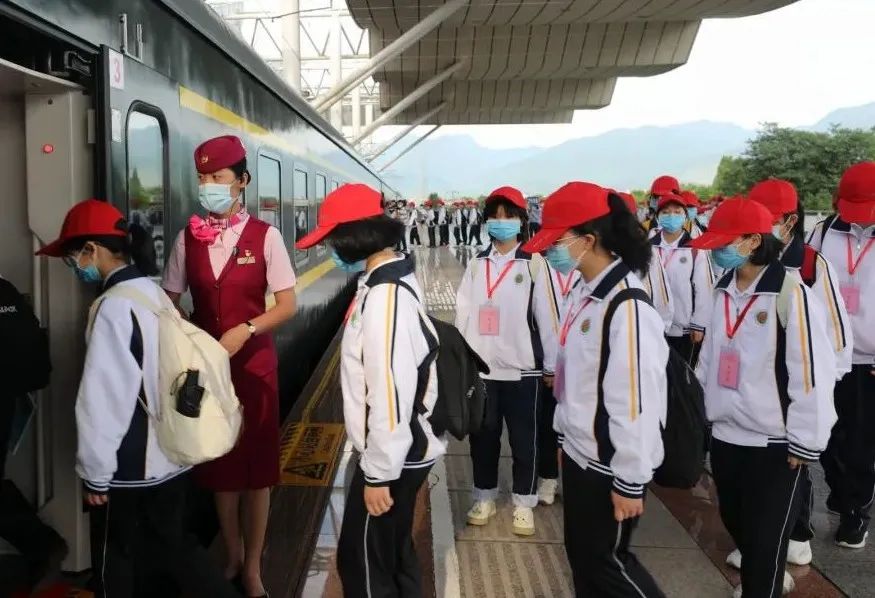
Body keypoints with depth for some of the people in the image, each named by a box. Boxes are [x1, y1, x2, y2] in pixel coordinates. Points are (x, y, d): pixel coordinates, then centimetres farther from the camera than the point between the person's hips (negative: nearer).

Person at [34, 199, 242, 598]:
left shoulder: (115, 306, -21)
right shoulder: (155, 292, 4)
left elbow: (102, 398, -21)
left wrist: (95, 473, -11)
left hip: (131, 467, -7)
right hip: (170, 454, 8)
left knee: (118, 565, 14)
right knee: (168, 546, 21)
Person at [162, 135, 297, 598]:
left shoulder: (265, 236, -7)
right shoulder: (188, 238, 1)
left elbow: (287, 304, -7)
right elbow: (169, 302, 7)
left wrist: (245, 330, -20)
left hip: (253, 363, -2)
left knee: (257, 468, 6)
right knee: (219, 465, 12)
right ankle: (232, 557, 32)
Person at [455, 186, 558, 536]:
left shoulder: (533, 263, -4)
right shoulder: (476, 264, 6)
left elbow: (546, 316, -3)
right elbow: (463, 312, 6)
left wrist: (550, 365, -2)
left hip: (522, 368, -3)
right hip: (480, 367, 3)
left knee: (524, 439, 8)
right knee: (482, 436, 13)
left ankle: (523, 504, 24)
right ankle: (484, 498, 29)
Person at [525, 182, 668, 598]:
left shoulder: (627, 307, -25)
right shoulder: (586, 293, 3)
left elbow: (637, 401, -24)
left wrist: (630, 481, -18)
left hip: (609, 467, -9)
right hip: (579, 454, 9)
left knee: (605, 560, 9)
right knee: (581, 554, 21)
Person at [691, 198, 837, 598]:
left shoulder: (791, 294, -18)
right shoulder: (723, 291, 5)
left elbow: (812, 372, -17)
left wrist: (805, 441, -14)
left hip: (775, 442, -7)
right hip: (725, 433, 7)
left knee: (765, 534, 6)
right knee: (734, 520, 22)